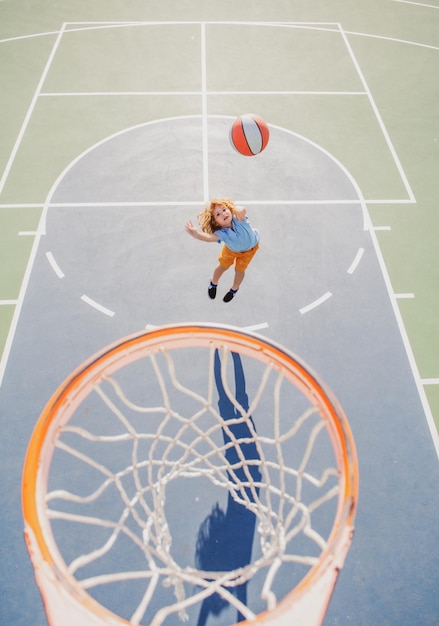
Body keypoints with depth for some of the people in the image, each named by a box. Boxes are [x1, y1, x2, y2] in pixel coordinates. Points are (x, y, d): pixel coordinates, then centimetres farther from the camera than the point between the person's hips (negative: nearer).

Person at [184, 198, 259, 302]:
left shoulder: (238, 219, -44)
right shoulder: (221, 233, -45)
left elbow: (242, 211, -68)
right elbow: (208, 237, -66)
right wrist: (196, 233, -87)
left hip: (250, 247, -1)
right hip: (232, 249, 1)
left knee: (239, 269, 12)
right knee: (223, 266, 17)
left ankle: (234, 289, 46)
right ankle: (213, 283, 53)